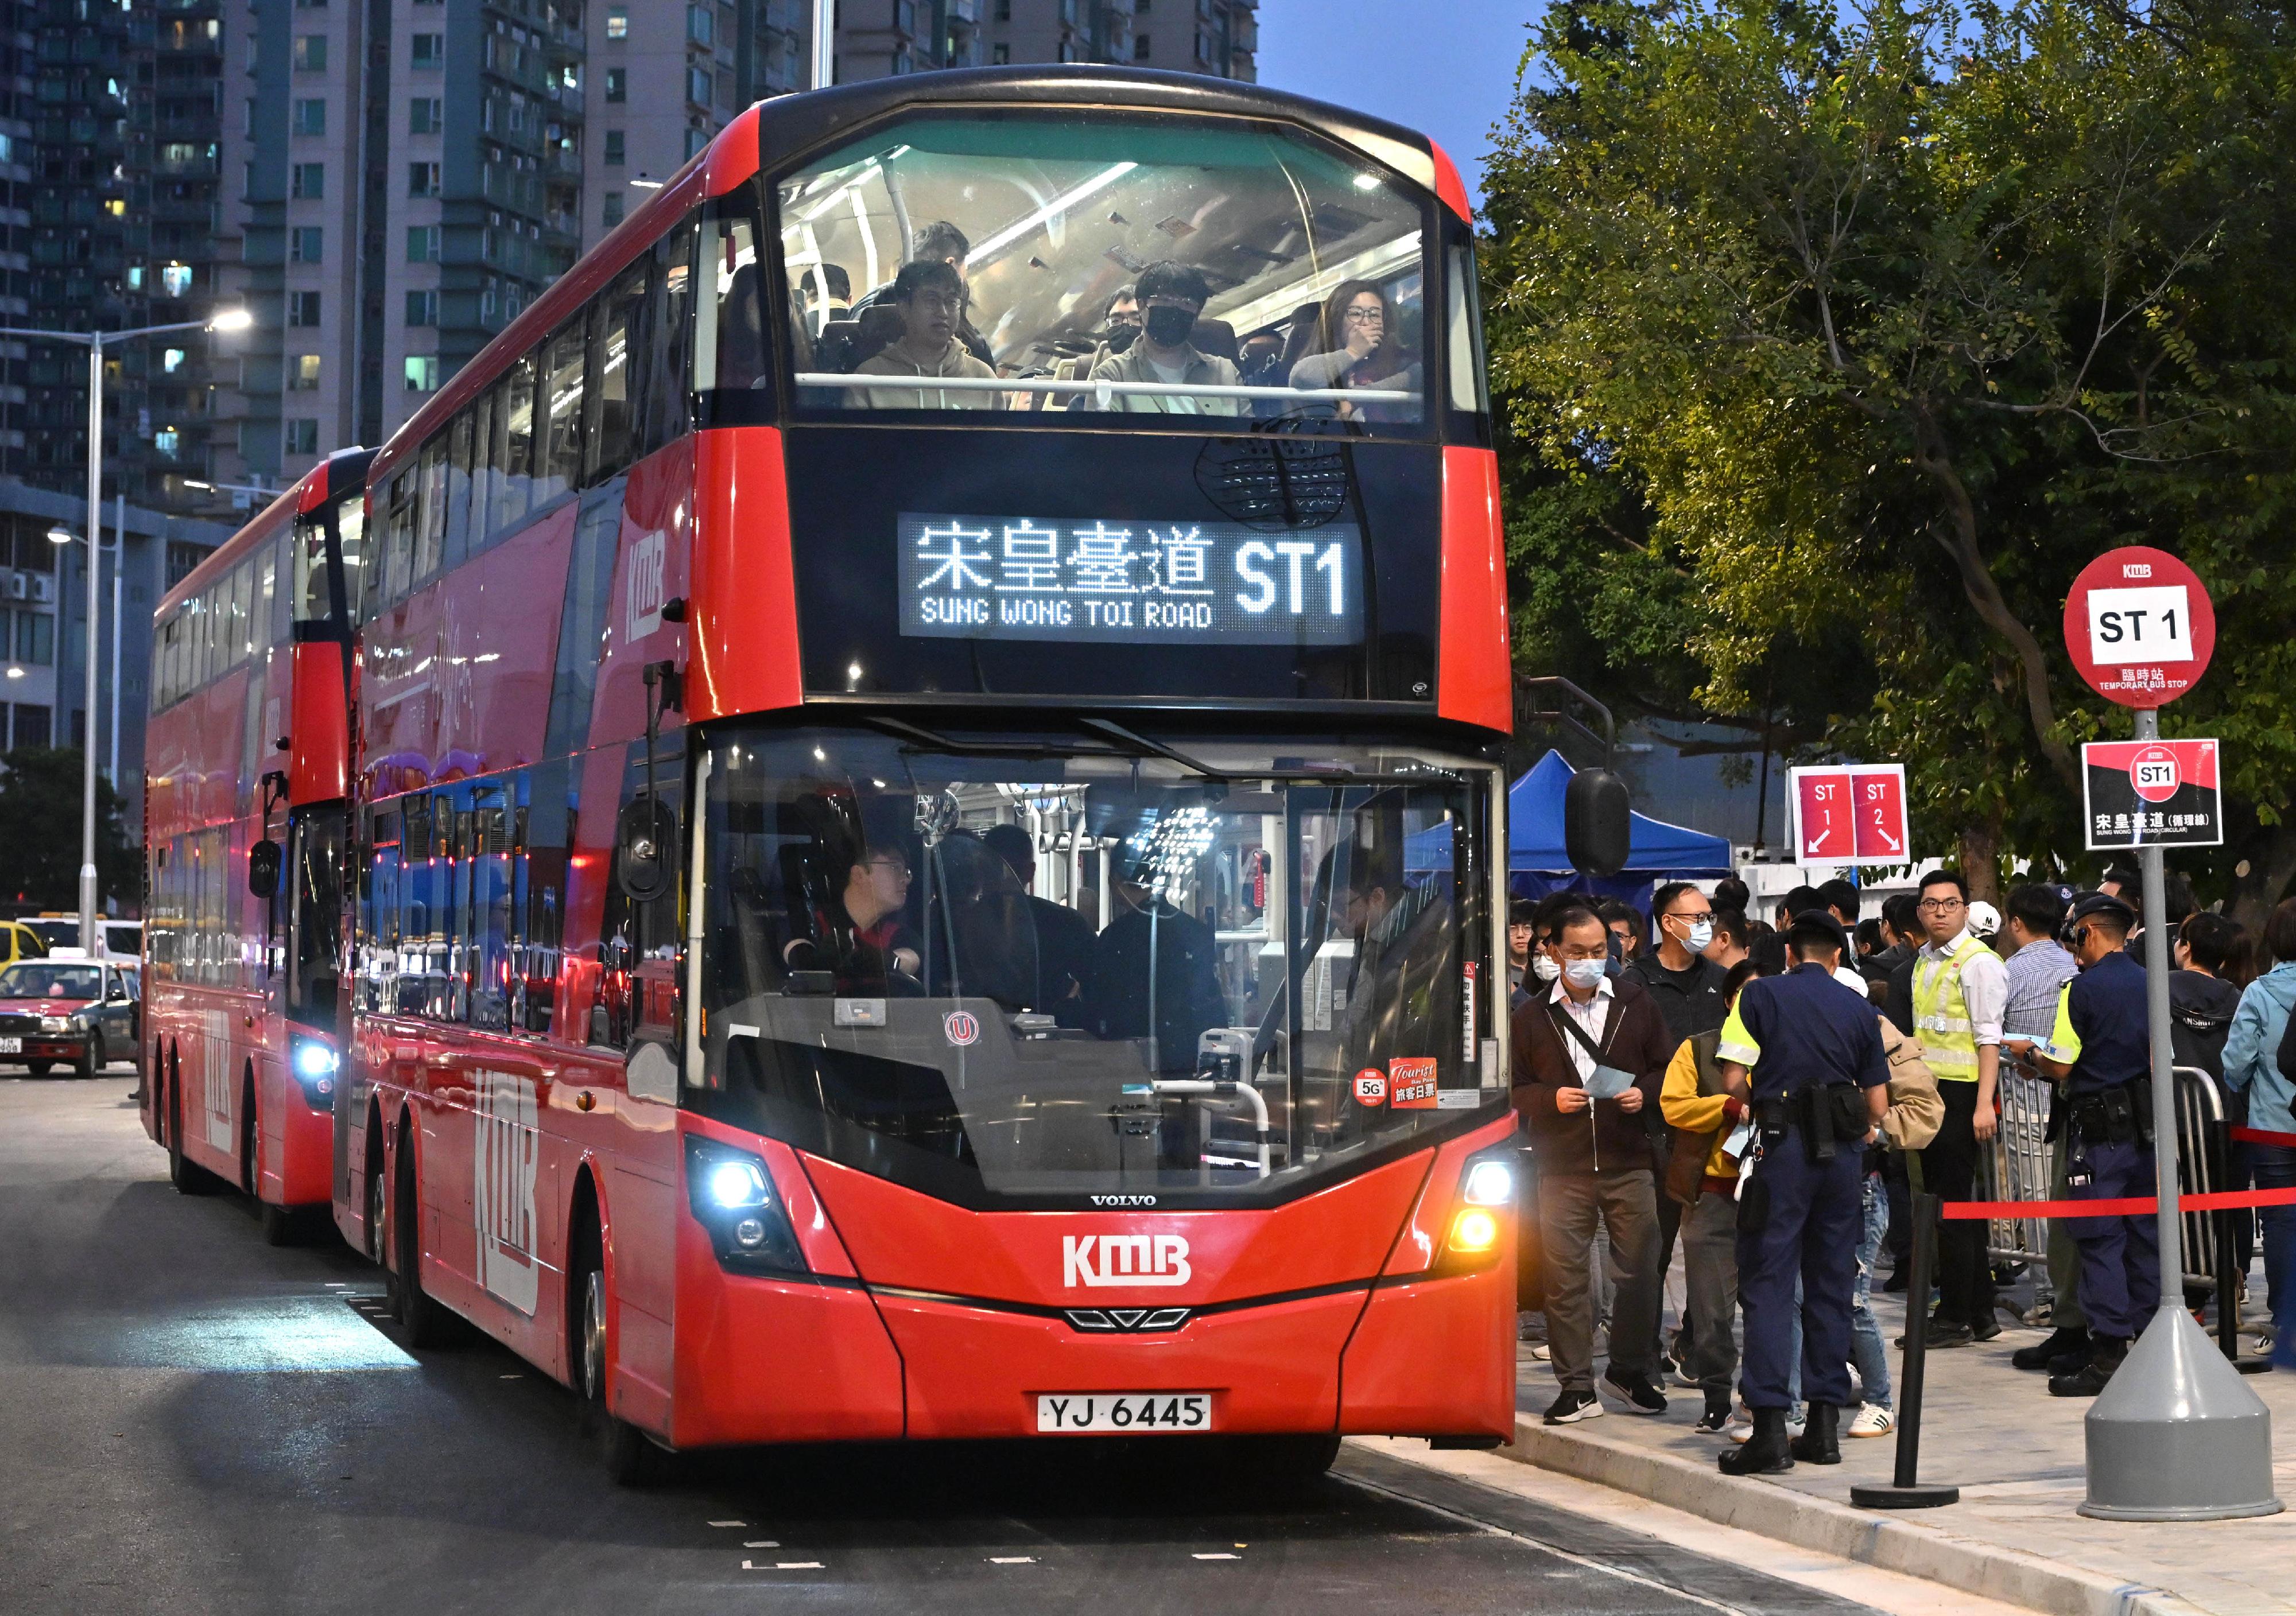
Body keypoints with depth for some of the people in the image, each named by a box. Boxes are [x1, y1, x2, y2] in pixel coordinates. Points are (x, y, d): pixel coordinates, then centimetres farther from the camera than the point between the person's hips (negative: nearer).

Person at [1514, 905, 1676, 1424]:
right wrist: (1551, 1099, -11)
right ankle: (1577, 1387, 7)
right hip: (1562, 1167, -1)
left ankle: (1630, 1373, 21)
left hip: (1628, 1163, 1)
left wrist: (1643, 1093, -8)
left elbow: (1665, 1067, 11)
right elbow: (1514, 1089, 7)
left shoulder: (1636, 1004, 7)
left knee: (1639, 1271, 4)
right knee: (1565, 1277, 0)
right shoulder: (1533, 1017, 5)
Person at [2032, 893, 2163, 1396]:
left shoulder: (2082, 988, -10)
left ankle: (2108, 1354, -7)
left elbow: (2060, 1067, -11)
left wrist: (2032, 1054, 9)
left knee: (2099, 1241, -4)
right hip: (2148, 1126, 6)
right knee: (2146, 1236, 10)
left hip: (2100, 1132, -6)